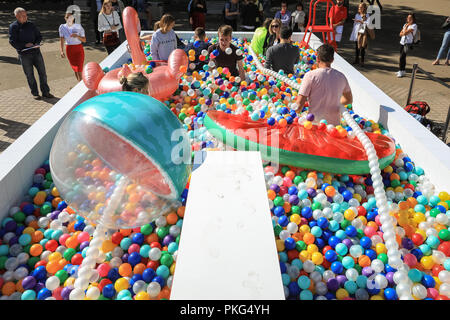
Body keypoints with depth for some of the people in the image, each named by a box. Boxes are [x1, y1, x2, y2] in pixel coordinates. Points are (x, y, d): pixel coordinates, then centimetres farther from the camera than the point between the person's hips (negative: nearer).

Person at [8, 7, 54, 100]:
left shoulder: (31, 25, 9)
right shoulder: (13, 27, -2)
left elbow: (39, 36, 15)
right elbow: (12, 42, -6)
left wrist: (36, 44, -5)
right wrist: (25, 45, -16)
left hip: (36, 52, 3)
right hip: (24, 54, -3)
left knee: (42, 72, 3)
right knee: (30, 75, 3)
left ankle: (45, 92, 12)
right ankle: (35, 93, 14)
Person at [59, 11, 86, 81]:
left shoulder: (78, 26, -6)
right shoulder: (62, 27, -2)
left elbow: (84, 40, -5)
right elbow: (61, 39, -5)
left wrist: (77, 36, -24)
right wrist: (62, 51, -17)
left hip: (79, 49, -2)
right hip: (69, 49, 2)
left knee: (79, 69, -10)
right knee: (74, 69, 10)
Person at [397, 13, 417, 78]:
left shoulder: (414, 25, -7)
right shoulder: (405, 24, 16)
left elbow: (405, 33, -16)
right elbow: (400, 34, 11)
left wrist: (406, 27, -1)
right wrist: (404, 33, -8)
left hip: (408, 43, -7)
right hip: (402, 42, 7)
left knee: (402, 56, -17)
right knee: (402, 56, 12)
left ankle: (401, 72, -15)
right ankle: (403, 70, 24)